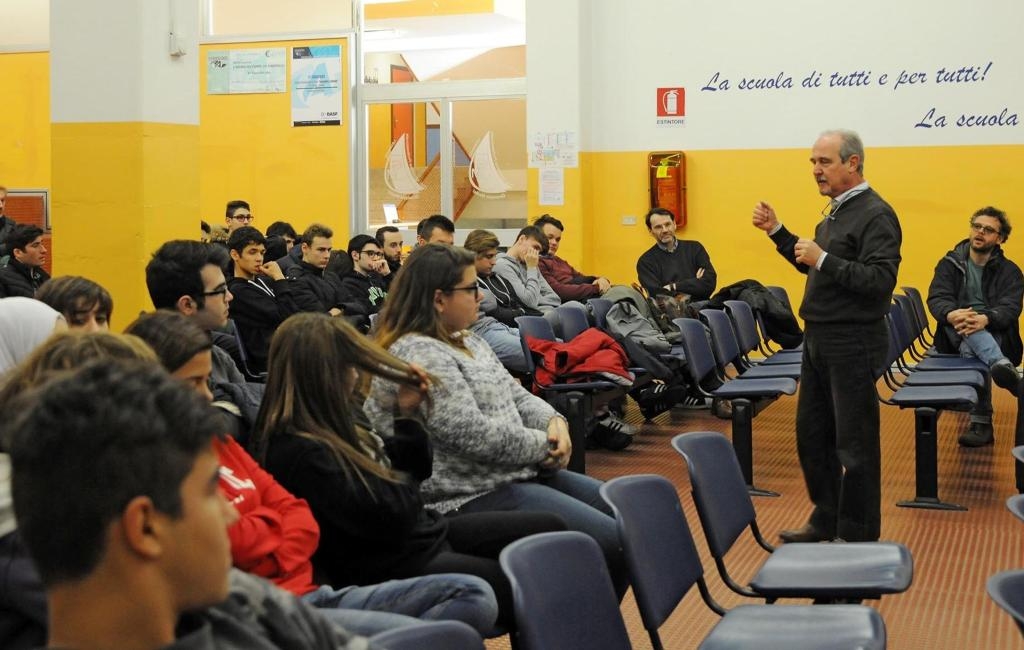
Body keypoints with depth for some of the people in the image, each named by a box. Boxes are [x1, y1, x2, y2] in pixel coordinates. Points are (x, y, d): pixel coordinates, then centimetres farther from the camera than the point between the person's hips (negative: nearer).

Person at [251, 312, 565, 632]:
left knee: (550, 529, 8)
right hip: (394, 566, -10)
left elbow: (415, 469, 16)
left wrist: (405, 414, 0)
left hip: (426, 531, 10)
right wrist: (403, 482, -5)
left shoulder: (336, 420, 5)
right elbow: (389, 517, -26)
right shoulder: (299, 453, -25)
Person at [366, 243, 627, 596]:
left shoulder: (466, 341, 15)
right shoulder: (416, 356, -18)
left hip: (516, 474, 11)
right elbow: (474, 434, -24)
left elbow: (515, 395, 18)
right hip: (472, 497, -11)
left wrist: (553, 420, -4)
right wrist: (545, 446, -12)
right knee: (611, 541, -17)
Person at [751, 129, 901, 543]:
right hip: (819, 338, 10)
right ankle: (827, 520, 29)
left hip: (852, 343, -10)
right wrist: (777, 232, 15)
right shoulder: (837, 211, 14)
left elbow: (882, 279, -24)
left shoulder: (875, 215, -15)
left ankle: (858, 537, 12)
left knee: (854, 443, 0)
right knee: (811, 432, 16)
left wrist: (824, 259, -27)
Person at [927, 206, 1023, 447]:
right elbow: (937, 298, -5)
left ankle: (981, 423, -46)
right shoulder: (950, 263, 13)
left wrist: (985, 319, -37)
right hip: (956, 334, 1)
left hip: (994, 334, 0)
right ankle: (1002, 366, -67)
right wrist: (951, 314, -33)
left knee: (971, 351, -39)